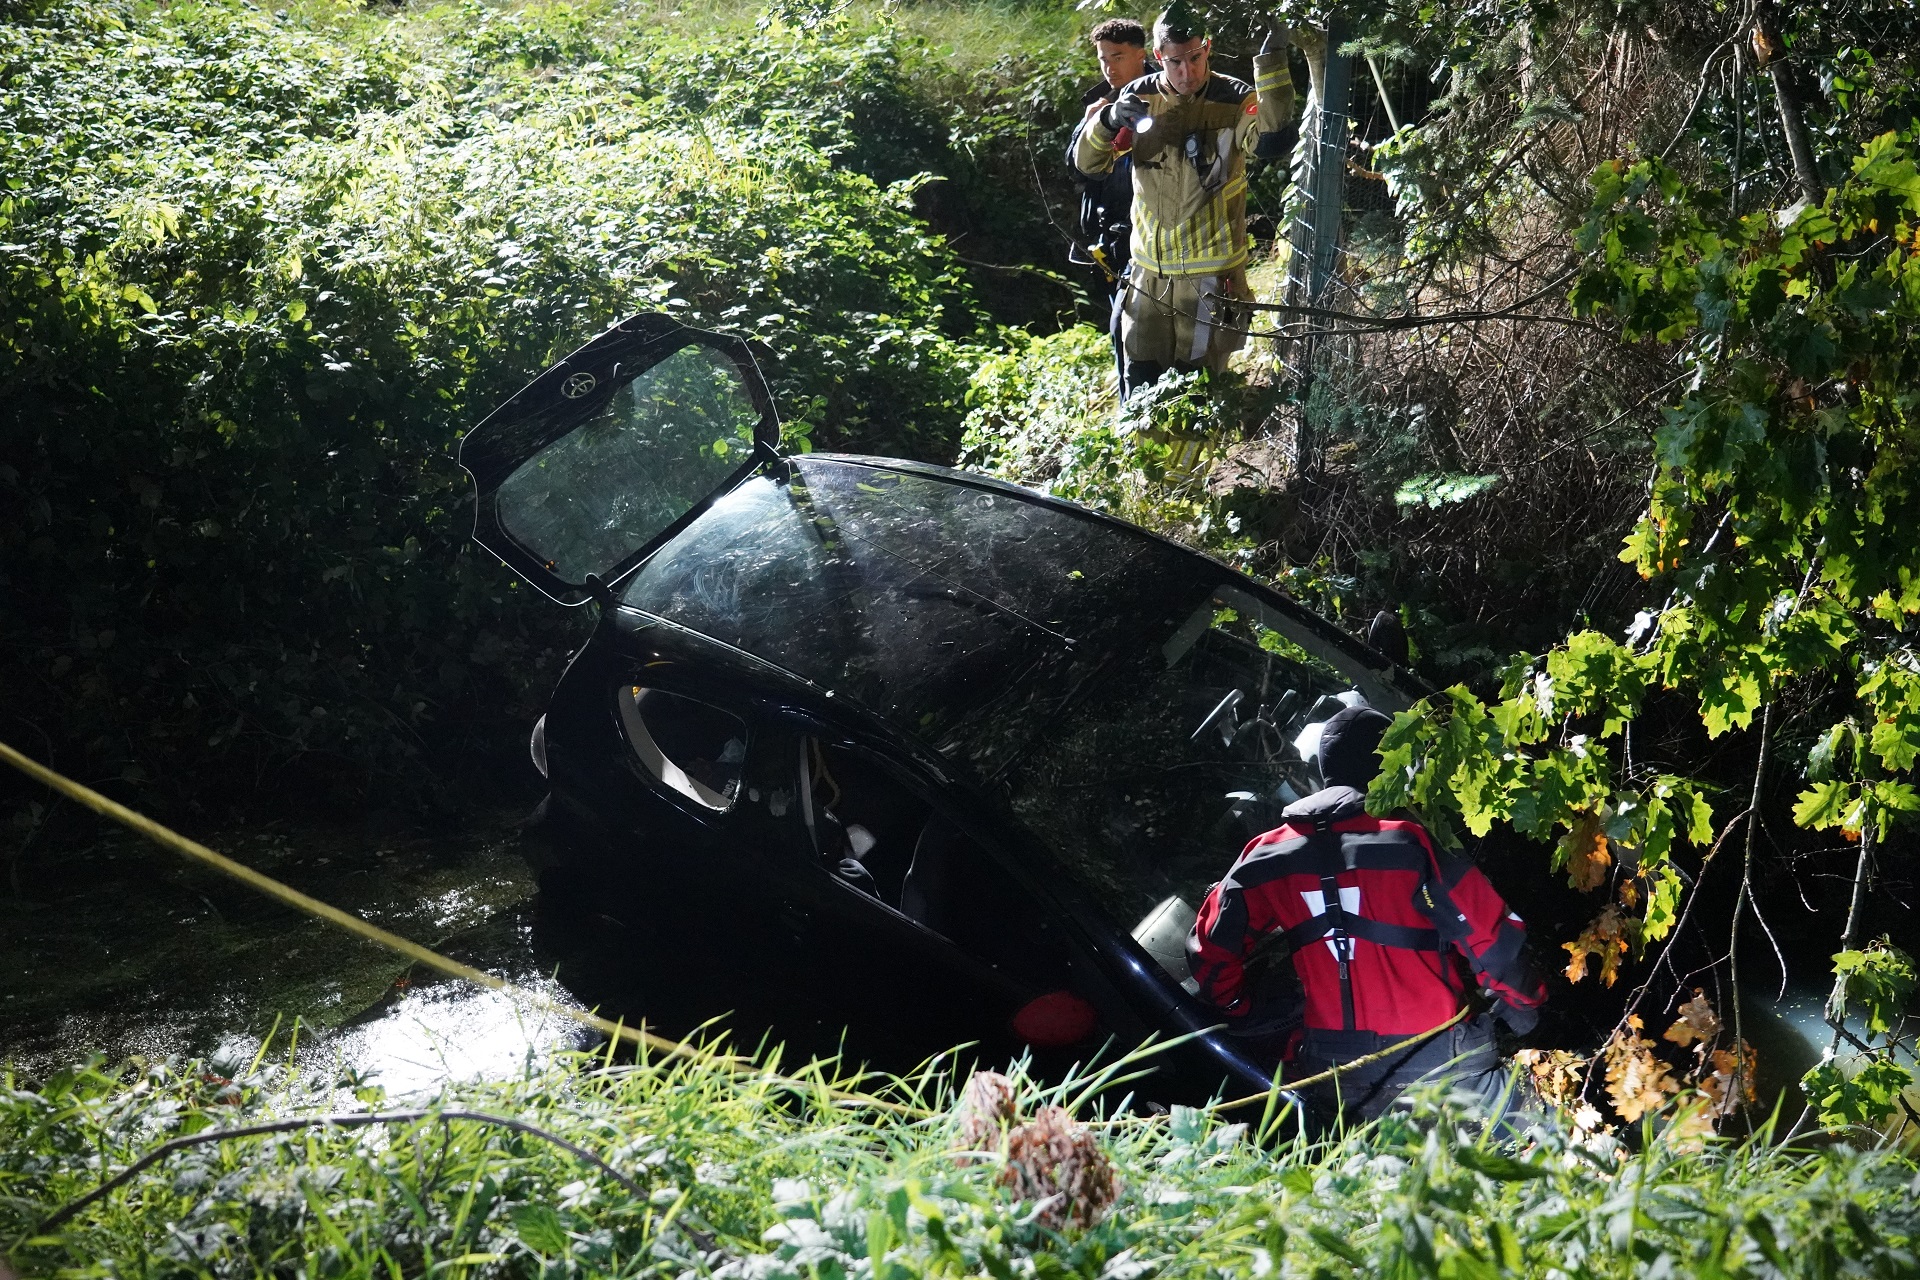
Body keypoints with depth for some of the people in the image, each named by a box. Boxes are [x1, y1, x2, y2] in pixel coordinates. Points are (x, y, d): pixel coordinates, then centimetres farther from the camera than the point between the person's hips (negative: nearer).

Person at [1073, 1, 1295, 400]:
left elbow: (1271, 139, -30)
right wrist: (1108, 121, -23)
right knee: (1139, 385, 12)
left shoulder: (1234, 101, -11)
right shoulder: (1139, 97, -1)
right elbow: (1086, 162, -3)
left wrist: (1271, 65, -41)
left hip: (1211, 274, -3)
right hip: (1149, 270, 3)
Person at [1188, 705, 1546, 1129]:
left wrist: (1246, 1017, 24)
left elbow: (1211, 949, 9)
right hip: (1437, 1066, -4)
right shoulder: (1416, 846, -12)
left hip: (1333, 1078, 4)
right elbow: (1494, 942, -11)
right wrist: (1524, 1012, 7)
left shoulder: (1267, 858, 2)